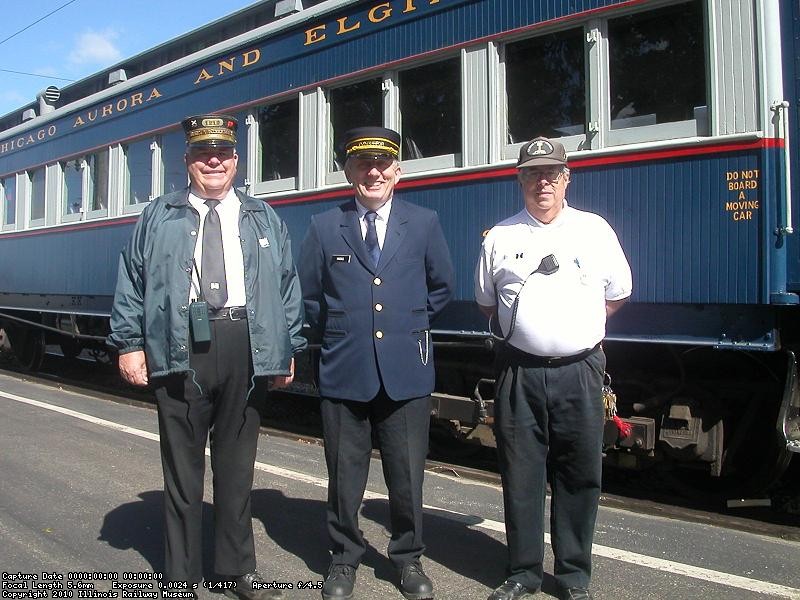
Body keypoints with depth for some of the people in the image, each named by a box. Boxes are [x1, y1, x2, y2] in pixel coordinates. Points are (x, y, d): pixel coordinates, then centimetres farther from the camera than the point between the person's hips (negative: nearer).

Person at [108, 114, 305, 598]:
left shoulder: (264, 219, 14)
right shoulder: (159, 217, 11)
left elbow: (288, 287, 11)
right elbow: (131, 282, 7)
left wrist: (288, 350, 5)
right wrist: (130, 344, -2)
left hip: (246, 349, 1)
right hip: (181, 349, -1)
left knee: (237, 464, 10)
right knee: (183, 465, 6)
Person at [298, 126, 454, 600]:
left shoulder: (424, 223, 4)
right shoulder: (325, 228, 3)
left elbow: (442, 288, 14)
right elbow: (309, 296, 12)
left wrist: (410, 325, 11)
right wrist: (336, 332, 8)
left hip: (406, 371, 0)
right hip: (344, 371, 0)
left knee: (407, 473, 9)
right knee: (344, 473, 10)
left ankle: (409, 558, 29)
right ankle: (344, 558, 29)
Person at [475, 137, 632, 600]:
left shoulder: (595, 230, 7)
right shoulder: (500, 236, 8)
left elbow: (617, 295, 15)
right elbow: (487, 302, 18)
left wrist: (575, 326, 10)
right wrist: (525, 328, 11)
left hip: (580, 371, 0)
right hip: (520, 373, 1)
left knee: (580, 476, 6)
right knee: (521, 474, 6)